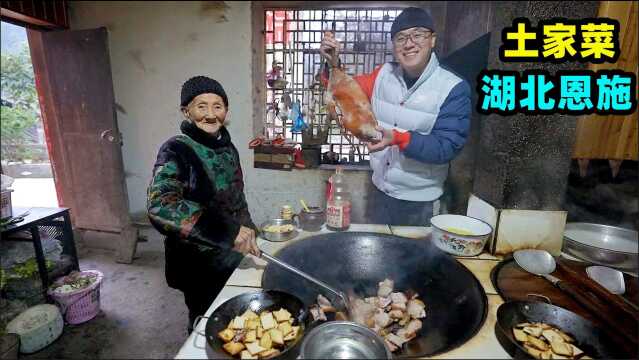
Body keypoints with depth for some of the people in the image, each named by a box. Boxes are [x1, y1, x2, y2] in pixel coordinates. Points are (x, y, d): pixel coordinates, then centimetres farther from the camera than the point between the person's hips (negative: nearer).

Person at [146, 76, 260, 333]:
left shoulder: (227, 147, 2)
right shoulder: (176, 151, -19)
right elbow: (159, 205, -34)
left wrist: (247, 232, 3)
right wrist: (228, 231, -38)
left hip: (232, 257, 7)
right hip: (200, 264, -6)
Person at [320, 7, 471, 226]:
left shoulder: (454, 88, -15)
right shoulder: (384, 74, -2)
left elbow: (447, 147, -20)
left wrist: (398, 139, -34)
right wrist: (333, 62, -14)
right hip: (379, 191, 4)